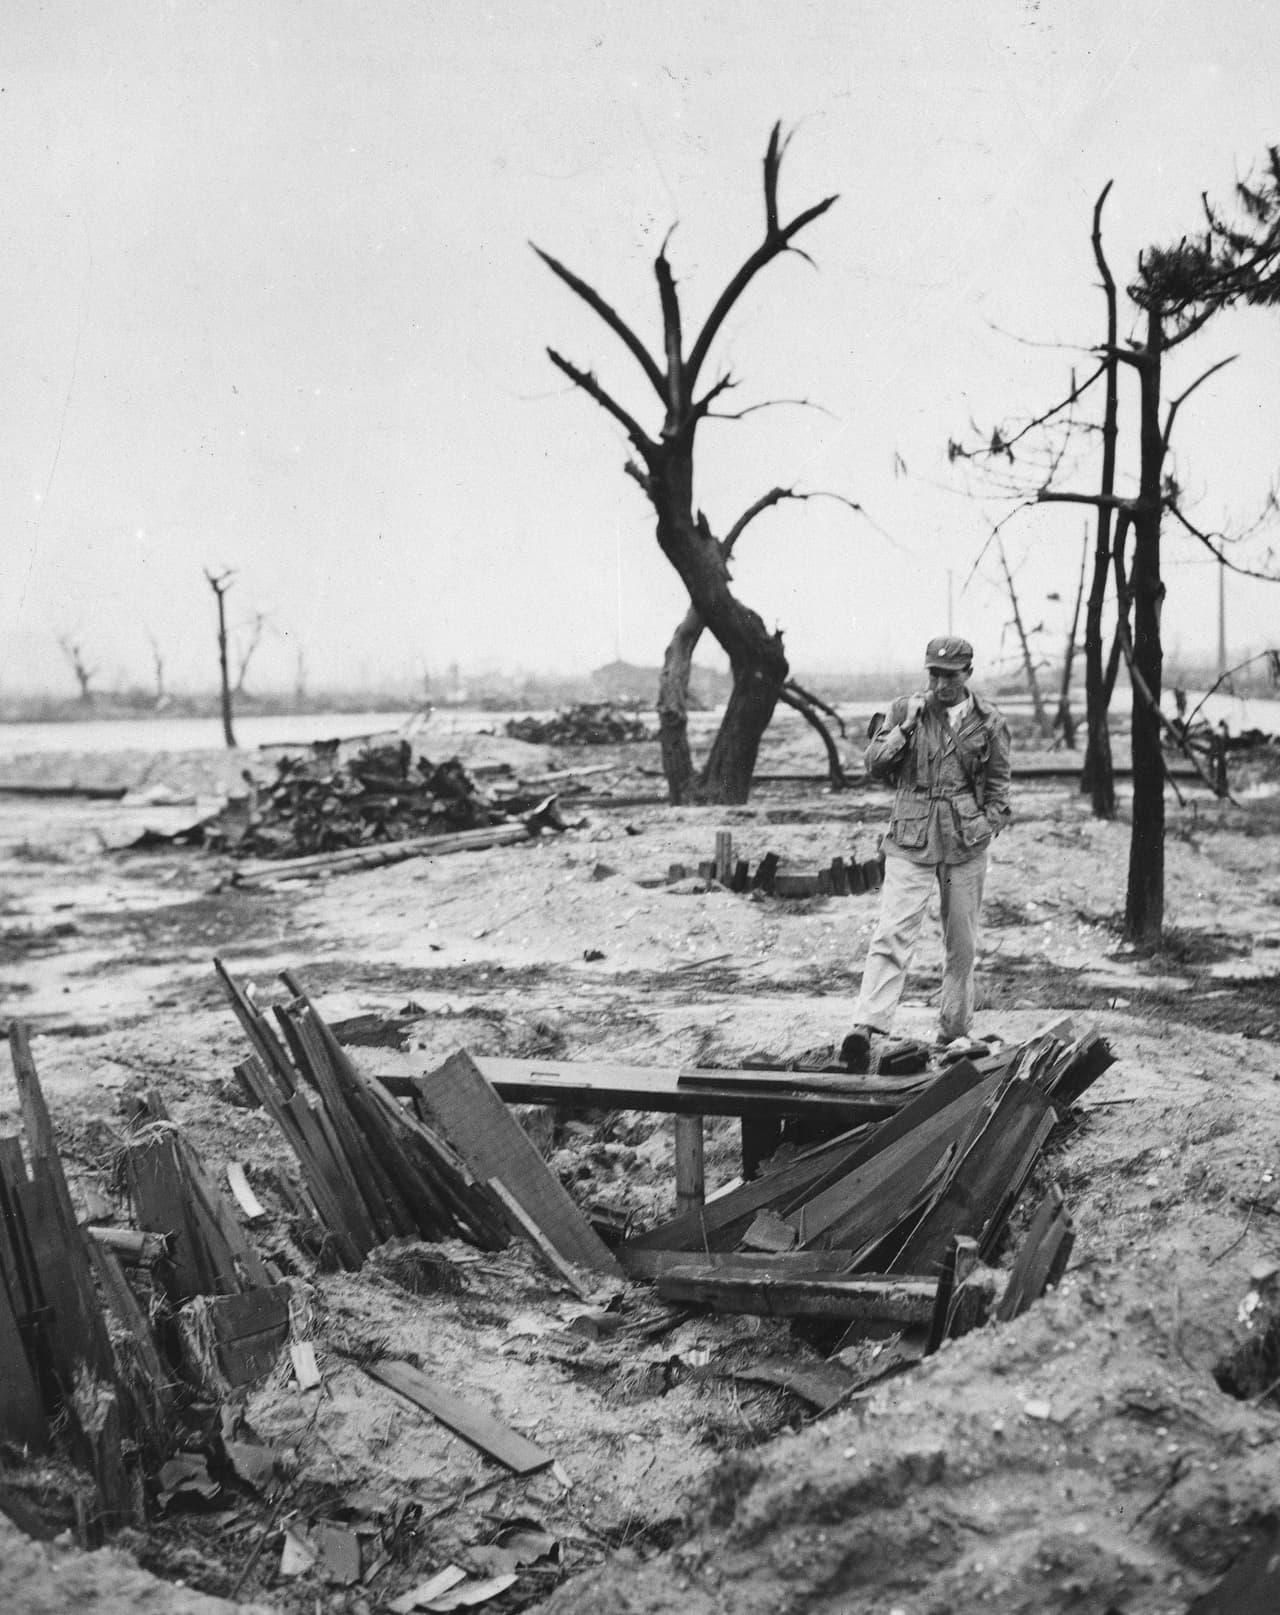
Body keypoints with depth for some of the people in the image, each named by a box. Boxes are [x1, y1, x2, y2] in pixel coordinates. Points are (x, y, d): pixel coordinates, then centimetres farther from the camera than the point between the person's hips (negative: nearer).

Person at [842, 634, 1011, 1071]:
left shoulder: (989, 720, 4)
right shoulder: (904, 710, 3)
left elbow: (998, 783, 10)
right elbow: (874, 766, 1)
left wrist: (989, 826, 0)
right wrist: (905, 728, -10)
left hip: (965, 843, 1)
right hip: (910, 841, -1)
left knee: (962, 943, 9)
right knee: (892, 933, -14)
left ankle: (953, 1032, 23)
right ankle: (865, 1027, -22)